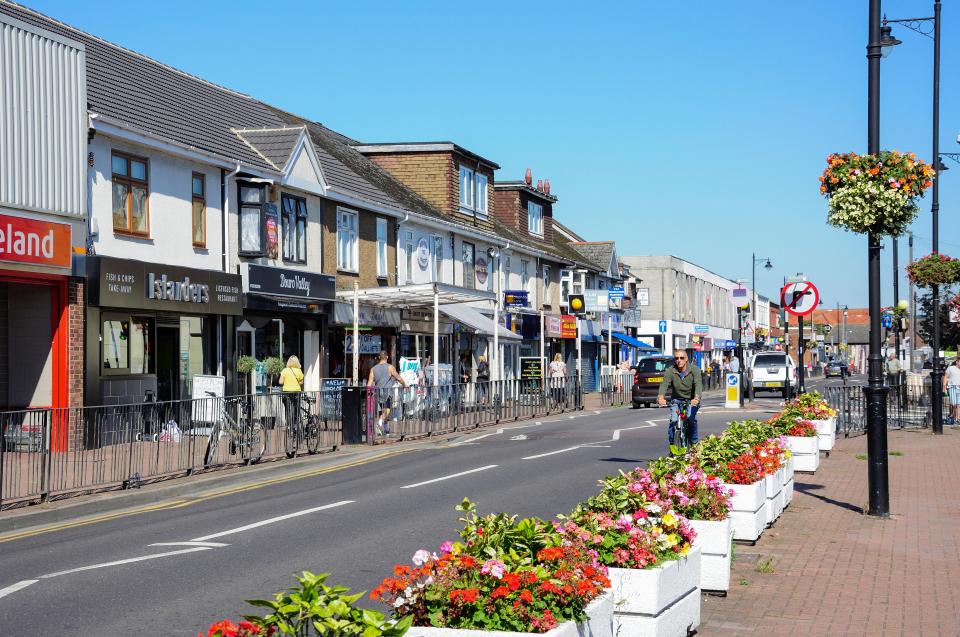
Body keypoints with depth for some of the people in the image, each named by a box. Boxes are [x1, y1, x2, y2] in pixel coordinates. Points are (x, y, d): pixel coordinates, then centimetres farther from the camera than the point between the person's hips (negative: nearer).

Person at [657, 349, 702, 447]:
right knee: (673, 420, -19)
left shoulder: (694, 370, -14)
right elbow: (664, 384, -26)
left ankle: (694, 443, -4)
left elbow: (698, 384, -28)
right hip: (676, 400, 1)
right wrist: (661, 397, -47)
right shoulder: (670, 371, -11)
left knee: (691, 419, -24)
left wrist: (696, 397, -49)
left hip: (691, 401, -1)